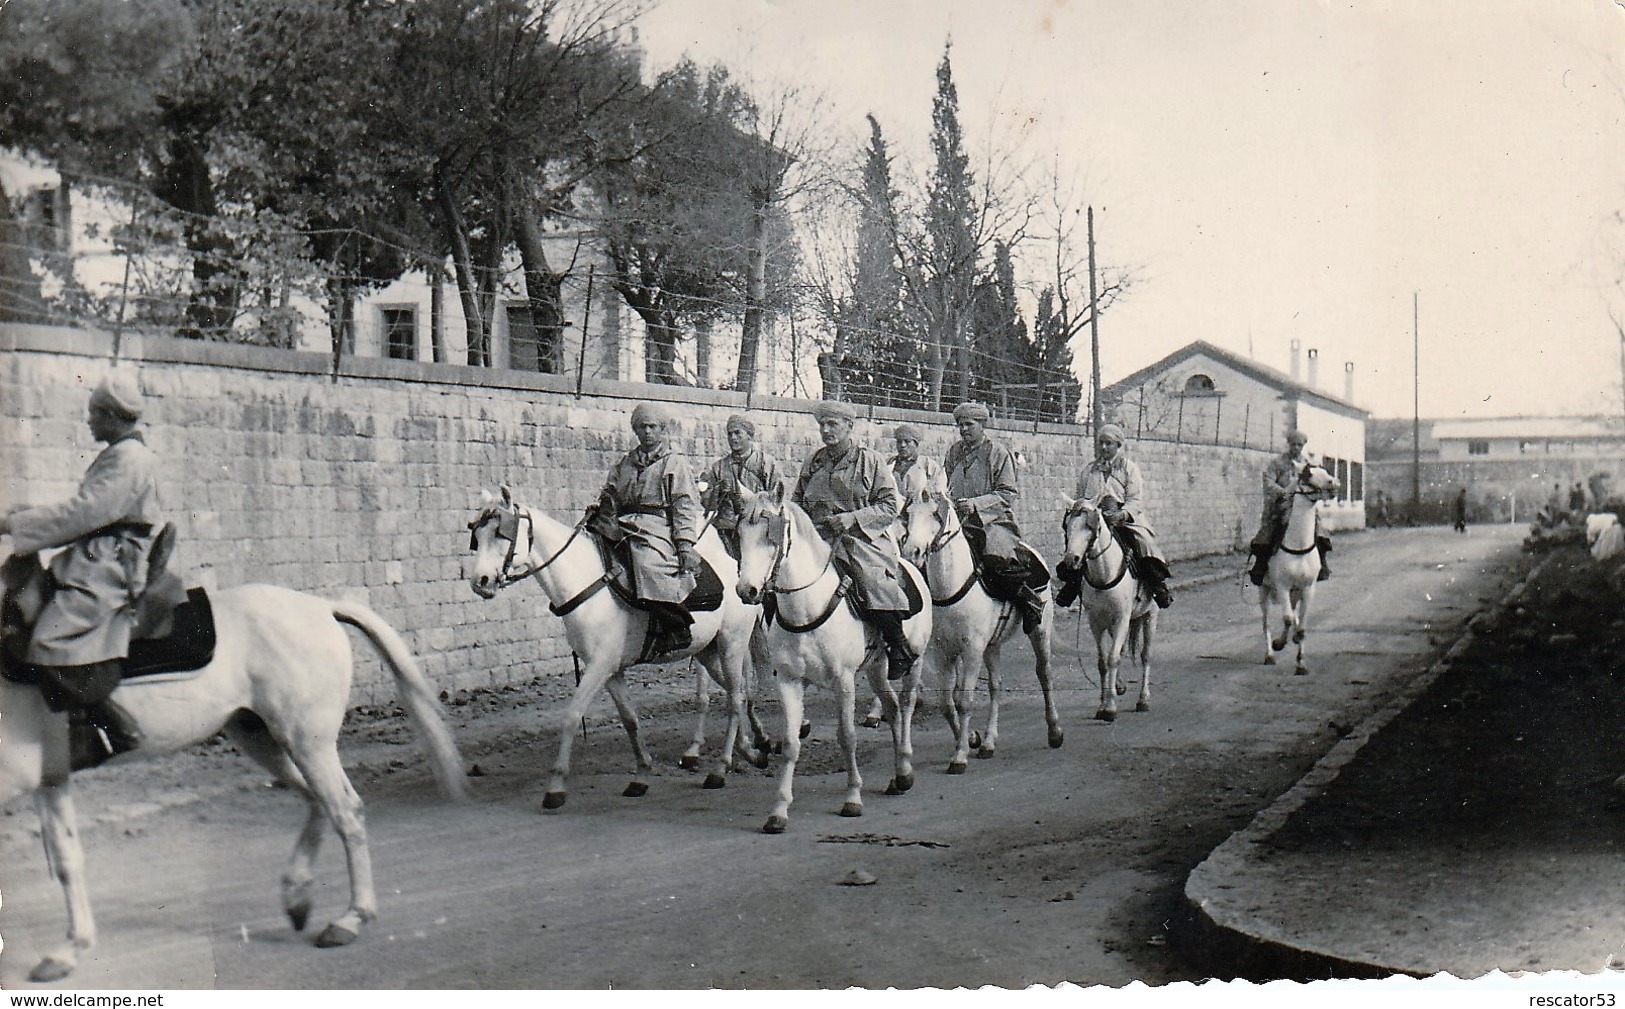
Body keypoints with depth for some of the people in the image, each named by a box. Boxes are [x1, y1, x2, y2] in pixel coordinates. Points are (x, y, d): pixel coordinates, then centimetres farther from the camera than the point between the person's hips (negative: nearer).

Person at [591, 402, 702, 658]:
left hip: (659, 527, -6)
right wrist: (602, 508, -2)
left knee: (648, 561, -35)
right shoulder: (623, 466, 25)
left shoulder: (675, 464, 11)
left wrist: (685, 543, -10)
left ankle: (675, 626, -30)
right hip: (624, 526, 6)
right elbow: (610, 495, 24)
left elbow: (685, 506, 2)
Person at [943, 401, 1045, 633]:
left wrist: (976, 504, -18)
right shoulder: (954, 451, 16)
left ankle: (1030, 597, -15)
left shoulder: (998, 452, 0)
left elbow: (1008, 494, -5)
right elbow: (945, 484, 27)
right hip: (959, 521, 6)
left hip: (994, 520, -6)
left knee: (997, 557, -32)